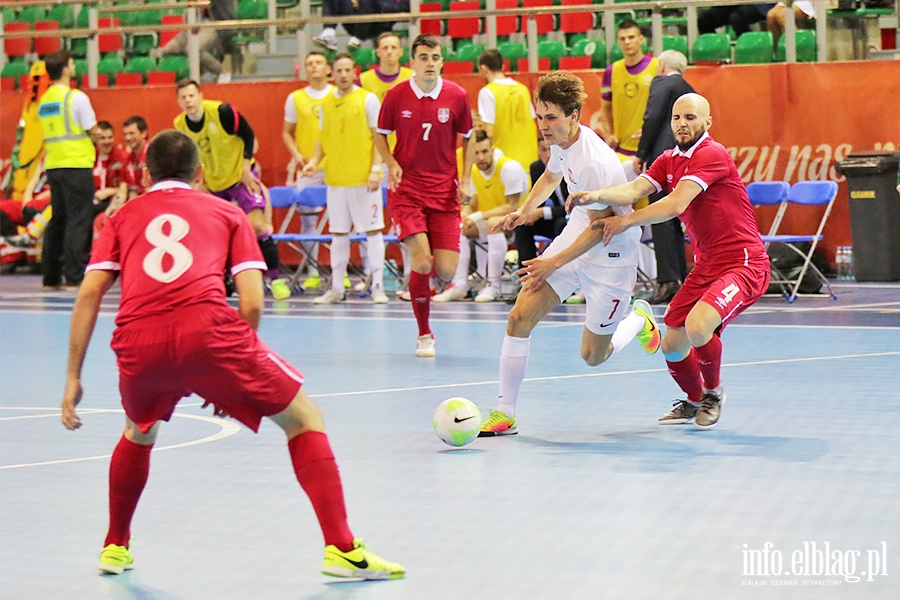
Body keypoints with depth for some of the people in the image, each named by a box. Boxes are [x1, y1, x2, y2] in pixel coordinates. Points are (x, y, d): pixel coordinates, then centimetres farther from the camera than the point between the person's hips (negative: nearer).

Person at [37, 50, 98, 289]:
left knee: (57, 220, 12)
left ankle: (50, 276, 13)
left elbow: (47, 134, 16)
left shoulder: (44, 100, 10)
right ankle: (74, 275, -7)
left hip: (53, 166, 7)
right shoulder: (76, 97, -10)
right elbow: (93, 131, -7)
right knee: (78, 220, -4)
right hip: (77, 165, -7)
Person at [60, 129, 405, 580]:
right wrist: (232, 379, 21)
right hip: (206, 329, -3)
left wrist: (73, 378, 14)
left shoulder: (124, 216, 27)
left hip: (137, 343, 3)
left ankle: (115, 548, 39)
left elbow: (89, 294, 13)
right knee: (304, 420, 13)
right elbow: (251, 302, 12)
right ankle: (341, 549, 3)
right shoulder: (226, 212, 24)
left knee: (139, 433, 36)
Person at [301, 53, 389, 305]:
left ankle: (378, 286, 3)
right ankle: (337, 288, 15)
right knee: (338, 233, 9)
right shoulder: (327, 102, 11)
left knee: (373, 230, -1)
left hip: (363, 178, -5)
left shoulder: (367, 99, -3)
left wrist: (376, 169, -13)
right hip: (335, 178, 5)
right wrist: (314, 160, 2)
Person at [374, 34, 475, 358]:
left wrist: (466, 179, 2)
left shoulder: (456, 96, -1)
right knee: (422, 260, -16)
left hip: (444, 191, 2)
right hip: (406, 188, -2)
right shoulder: (396, 96, -4)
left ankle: (419, 284, 33)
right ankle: (424, 334, 4)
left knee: (446, 271, -6)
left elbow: (468, 137, 11)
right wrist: (391, 163, -8)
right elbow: (380, 135, 10)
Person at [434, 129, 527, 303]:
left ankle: (494, 286, -34)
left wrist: (479, 216, -29)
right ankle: (460, 285, -18)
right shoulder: (473, 171, 2)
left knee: (494, 222, -37)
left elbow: (512, 207, -22)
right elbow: (474, 202, 11)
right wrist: (465, 213, -14)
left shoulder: (509, 168, -20)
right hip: (487, 224, 7)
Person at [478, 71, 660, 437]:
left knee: (592, 356, 5)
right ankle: (504, 413, -3)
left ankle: (638, 319, 37)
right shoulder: (559, 140, -4)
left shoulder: (595, 163, -30)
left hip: (610, 256, -7)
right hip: (575, 234, 7)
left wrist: (555, 263, -18)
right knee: (520, 317, -11)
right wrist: (525, 210, 7)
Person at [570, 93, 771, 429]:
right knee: (672, 345, 6)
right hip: (705, 266, 8)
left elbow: (676, 205, -24)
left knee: (697, 326, -29)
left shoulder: (712, 155, -15)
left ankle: (713, 392, 2)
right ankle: (694, 400, 38)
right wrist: (597, 195, -27)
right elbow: (633, 190, -8)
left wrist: (626, 221, -19)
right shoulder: (669, 161, 9)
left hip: (744, 263, -8)